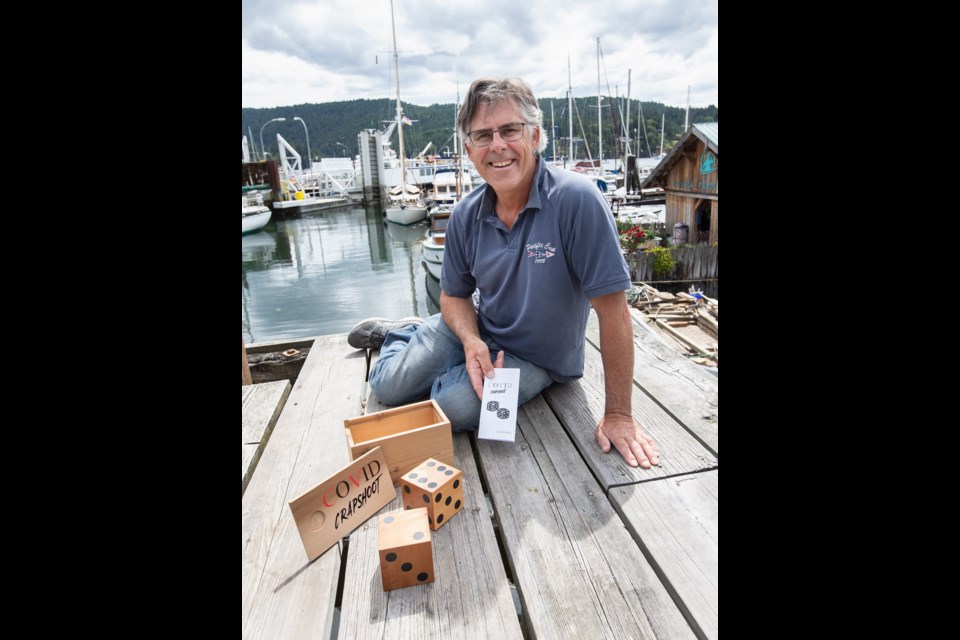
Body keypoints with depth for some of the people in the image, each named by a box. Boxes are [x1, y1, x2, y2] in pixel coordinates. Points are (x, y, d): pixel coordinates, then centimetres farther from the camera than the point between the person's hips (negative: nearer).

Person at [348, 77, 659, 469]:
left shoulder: (576, 200, -28)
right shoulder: (466, 216, -11)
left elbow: (612, 309, -27)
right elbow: (455, 294, 2)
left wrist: (618, 415, -24)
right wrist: (471, 341, -21)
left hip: (535, 358, -3)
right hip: (478, 330, 4)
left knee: (454, 406, -26)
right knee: (387, 388, -1)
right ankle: (401, 333, 34)